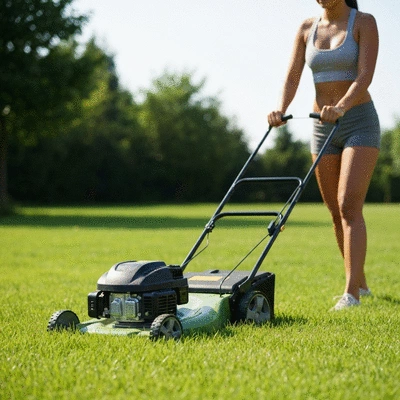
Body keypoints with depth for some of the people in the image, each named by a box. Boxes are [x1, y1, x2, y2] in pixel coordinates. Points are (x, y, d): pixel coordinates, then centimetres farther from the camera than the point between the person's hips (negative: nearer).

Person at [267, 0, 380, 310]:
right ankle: (360, 282, 25)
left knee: (349, 207, -17)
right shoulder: (307, 28, 8)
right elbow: (292, 78, 0)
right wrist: (281, 111, -19)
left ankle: (351, 294, -17)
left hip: (360, 124, -5)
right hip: (323, 129, 5)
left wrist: (341, 107, -36)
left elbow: (365, 76, -18)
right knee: (337, 213, 9)